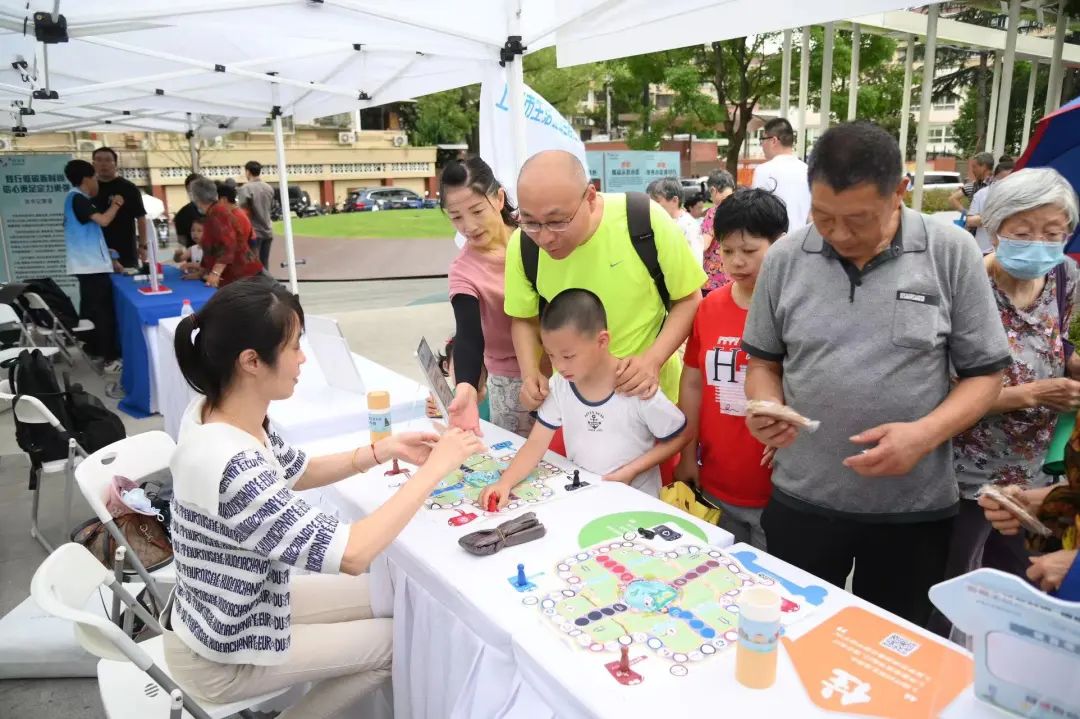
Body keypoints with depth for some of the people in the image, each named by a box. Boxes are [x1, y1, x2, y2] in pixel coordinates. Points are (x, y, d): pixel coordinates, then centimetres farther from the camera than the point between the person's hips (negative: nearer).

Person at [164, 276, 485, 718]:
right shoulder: (228, 467, -38)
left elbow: (295, 473, 7)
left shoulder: (219, 410, -9)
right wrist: (434, 470, -28)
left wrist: (385, 450, -6)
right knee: (399, 640, 7)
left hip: (238, 605, 8)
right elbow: (351, 555, -36)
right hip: (224, 655, -8)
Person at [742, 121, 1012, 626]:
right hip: (801, 500, 1)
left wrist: (924, 435, -20)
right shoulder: (784, 258, -3)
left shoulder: (952, 253, -8)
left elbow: (984, 373, -3)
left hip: (913, 508, -1)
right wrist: (766, 408, -15)